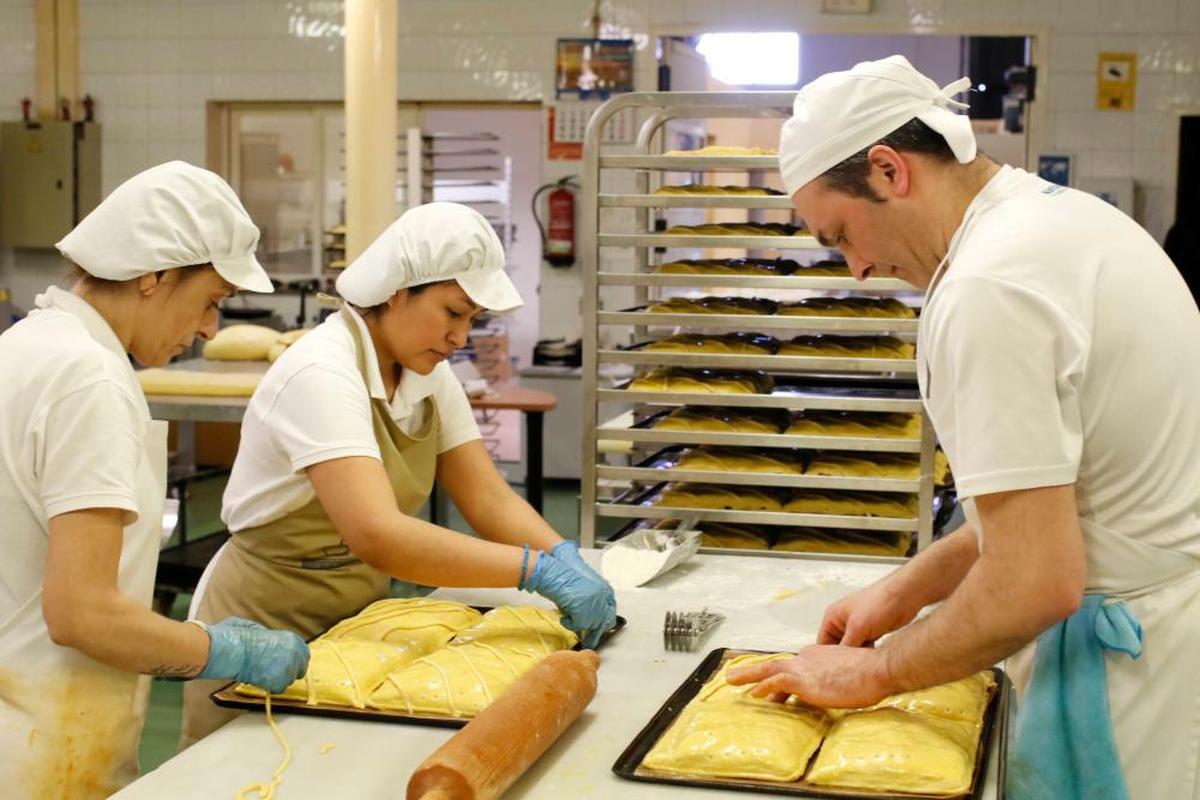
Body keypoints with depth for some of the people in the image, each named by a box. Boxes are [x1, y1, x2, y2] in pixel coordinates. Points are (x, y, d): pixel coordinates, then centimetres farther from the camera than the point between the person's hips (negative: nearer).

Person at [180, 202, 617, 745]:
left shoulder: (429, 375, 0)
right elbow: (378, 536, -36)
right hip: (264, 633, -7)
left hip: (355, 618, 7)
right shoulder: (321, 374, -25)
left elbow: (489, 499, -3)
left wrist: (565, 559, -22)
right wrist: (539, 570, -38)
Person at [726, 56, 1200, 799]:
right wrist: (908, 588, 14)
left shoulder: (987, 290, -23)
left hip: (1140, 661, -9)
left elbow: (1032, 585, -23)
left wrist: (875, 671, -9)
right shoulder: (1067, 212, 7)